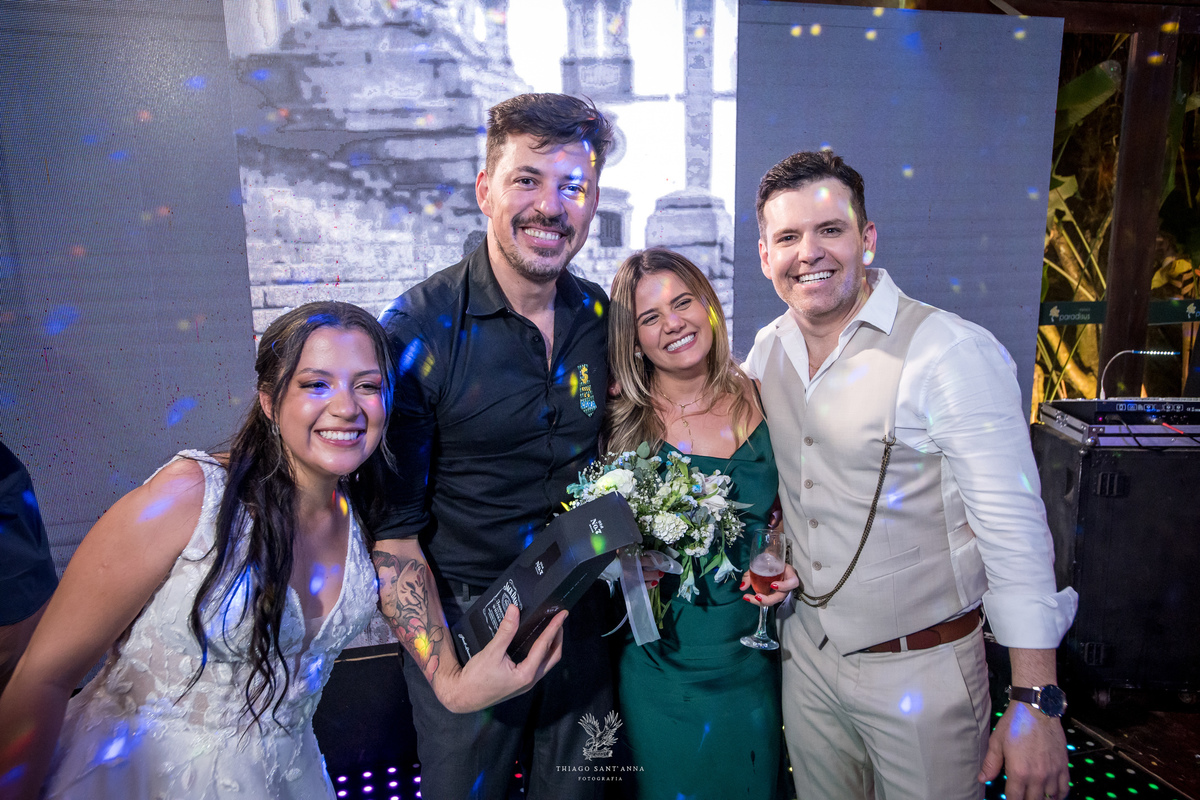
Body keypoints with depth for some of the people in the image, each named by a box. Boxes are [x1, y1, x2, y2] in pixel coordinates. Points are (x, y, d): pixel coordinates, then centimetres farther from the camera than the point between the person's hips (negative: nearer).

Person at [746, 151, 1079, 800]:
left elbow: (1013, 528, -19)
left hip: (921, 670, -5)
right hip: (806, 653, 6)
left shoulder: (952, 352, -19)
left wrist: (1033, 702, -18)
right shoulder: (765, 353, 0)